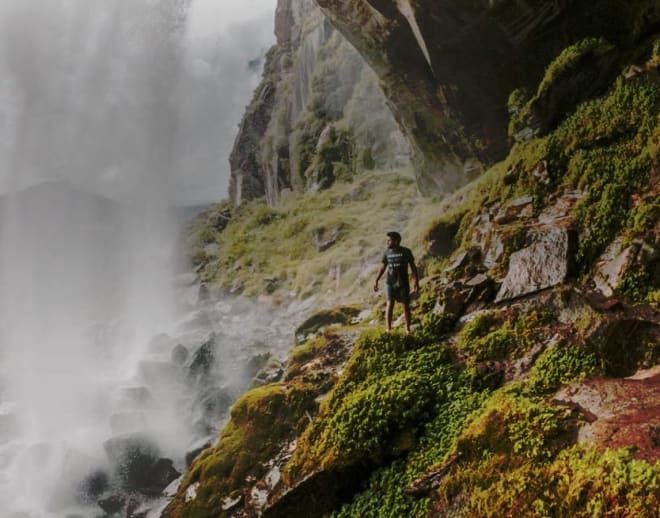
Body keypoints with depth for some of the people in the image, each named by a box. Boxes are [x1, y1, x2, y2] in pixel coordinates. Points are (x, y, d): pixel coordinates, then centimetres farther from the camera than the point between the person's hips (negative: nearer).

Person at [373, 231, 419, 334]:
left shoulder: (406, 251, -5)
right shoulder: (387, 252, 2)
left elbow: (413, 267, -1)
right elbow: (383, 268, 8)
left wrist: (417, 281, -5)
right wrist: (376, 281, 1)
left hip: (403, 283, -1)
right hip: (390, 283, 1)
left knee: (406, 306, 3)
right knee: (390, 304, -10)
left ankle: (407, 329, 18)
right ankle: (388, 330, -10)